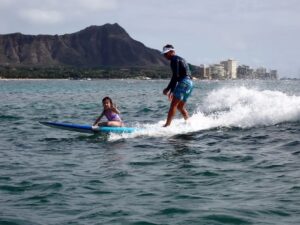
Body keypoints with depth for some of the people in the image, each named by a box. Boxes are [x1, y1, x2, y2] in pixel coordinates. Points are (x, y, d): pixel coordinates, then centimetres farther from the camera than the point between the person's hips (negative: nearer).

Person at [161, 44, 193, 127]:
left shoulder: (174, 59, -4)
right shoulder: (180, 59, 26)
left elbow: (175, 76, -15)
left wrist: (168, 89, -14)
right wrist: (172, 91, 30)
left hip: (184, 83, -10)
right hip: (189, 83, 10)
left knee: (173, 104, -14)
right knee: (180, 107, 16)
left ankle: (167, 125, -22)